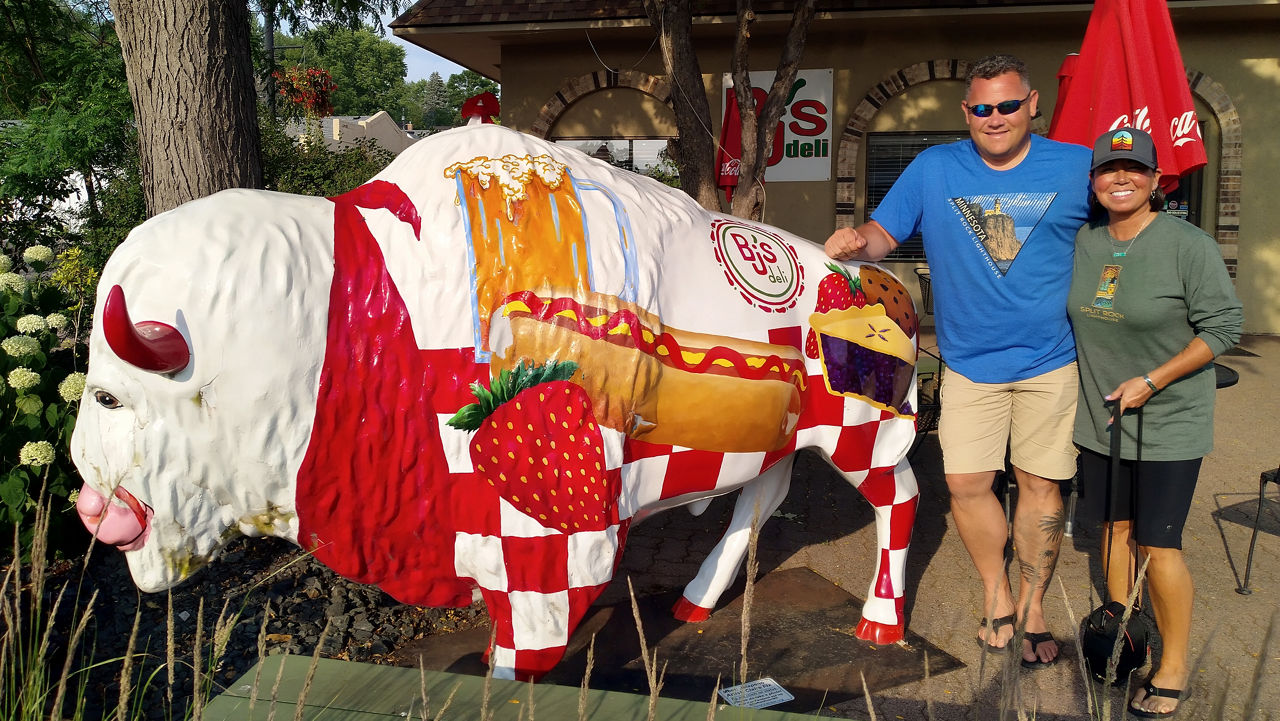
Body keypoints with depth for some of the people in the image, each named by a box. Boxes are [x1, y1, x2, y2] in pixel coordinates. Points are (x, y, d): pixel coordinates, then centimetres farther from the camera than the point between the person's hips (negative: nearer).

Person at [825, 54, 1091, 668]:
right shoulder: (933, 169, 0)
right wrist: (856, 241, -25)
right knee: (966, 483, 0)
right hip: (969, 364, 1)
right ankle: (995, 593, 24)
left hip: (1051, 362, -1)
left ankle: (1032, 605, 25)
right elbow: (884, 232, -1)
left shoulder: (1077, 167, -1)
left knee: (1040, 485, 6)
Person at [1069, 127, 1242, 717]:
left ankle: (1175, 667, 15)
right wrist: (1098, 386, 9)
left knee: (1157, 544, -3)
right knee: (1114, 526, 15)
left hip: (1168, 424, -5)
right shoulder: (1083, 241, 2)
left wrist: (1150, 383, -17)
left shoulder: (1188, 245, -15)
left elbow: (1224, 326, -13)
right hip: (1099, 417, 5)